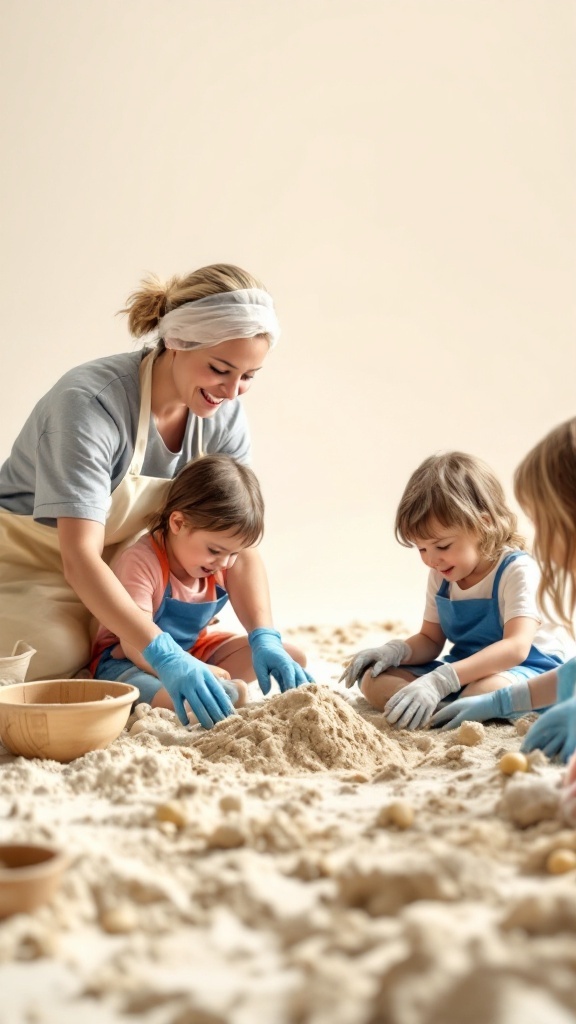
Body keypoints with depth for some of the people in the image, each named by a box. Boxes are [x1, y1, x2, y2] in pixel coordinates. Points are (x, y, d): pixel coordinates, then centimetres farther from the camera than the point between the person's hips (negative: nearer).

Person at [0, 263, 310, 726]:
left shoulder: (223, 414, -13)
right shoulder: (90, 401, -33)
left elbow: (240, 545, -11)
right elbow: (80, 558, -38)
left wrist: (265, 638, -27)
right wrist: (165, 656, -46)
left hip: (113, 570, 6)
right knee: (59, 660, -28)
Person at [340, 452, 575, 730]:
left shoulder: (516, 570, -18)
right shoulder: (440, 577, 5)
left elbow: (516, 647, -29)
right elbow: (430, 640, 13)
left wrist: (439, 681, -40)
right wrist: (394, 651, -13)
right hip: (464, 668, 8)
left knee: (487, 690, -43)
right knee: (374, 679, -9)